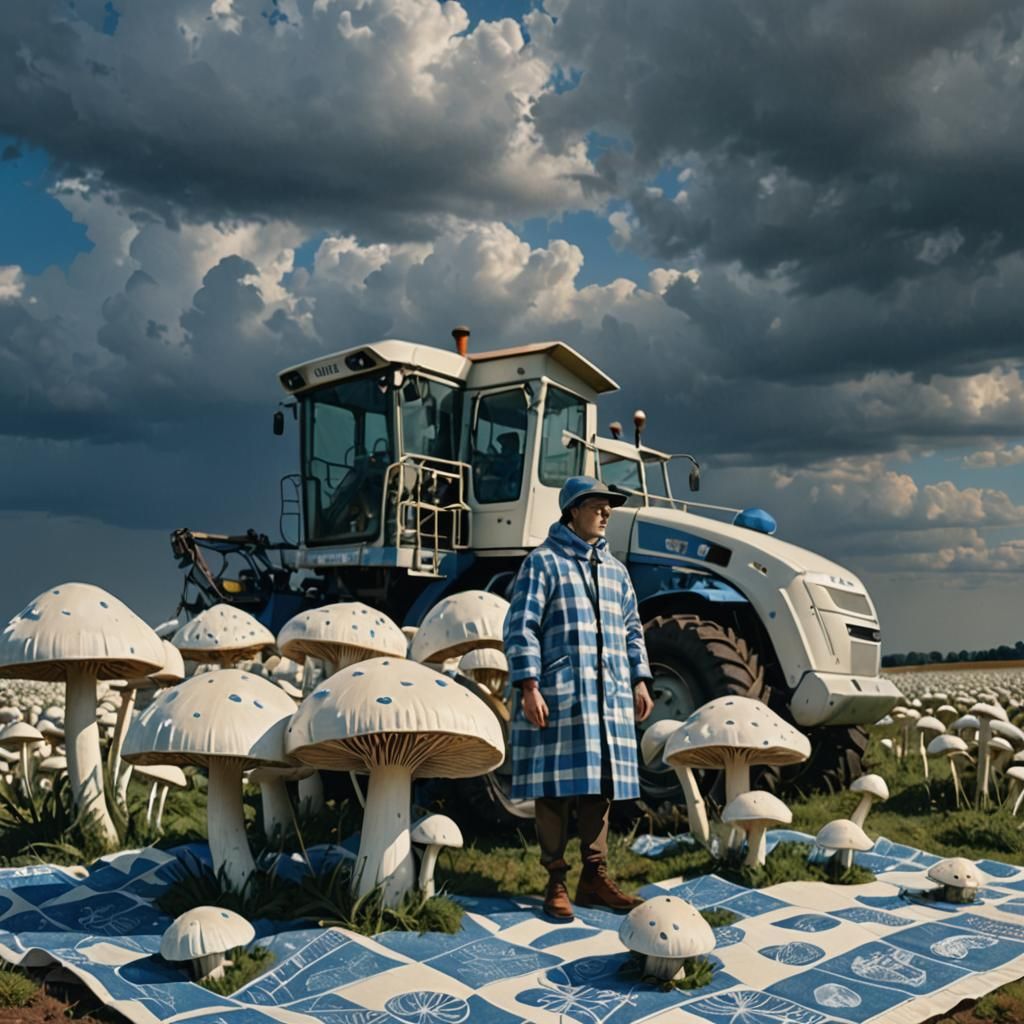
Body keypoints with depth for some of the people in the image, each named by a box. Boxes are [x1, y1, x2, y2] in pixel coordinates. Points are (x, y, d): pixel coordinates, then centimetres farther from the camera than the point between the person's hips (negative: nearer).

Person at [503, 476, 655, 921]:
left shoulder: (615, 570, 19)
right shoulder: (543, 562, -1)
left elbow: (631, 629, 25)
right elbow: (521, 628, -7)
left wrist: (639, 680, 15)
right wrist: (528, 686, -14)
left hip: (610, 696, 6)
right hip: (559, 694, -6)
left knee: (602, 784, 8)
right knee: (557, 785, -1)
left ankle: (595, 877, 19)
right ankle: (556, 881, 9)